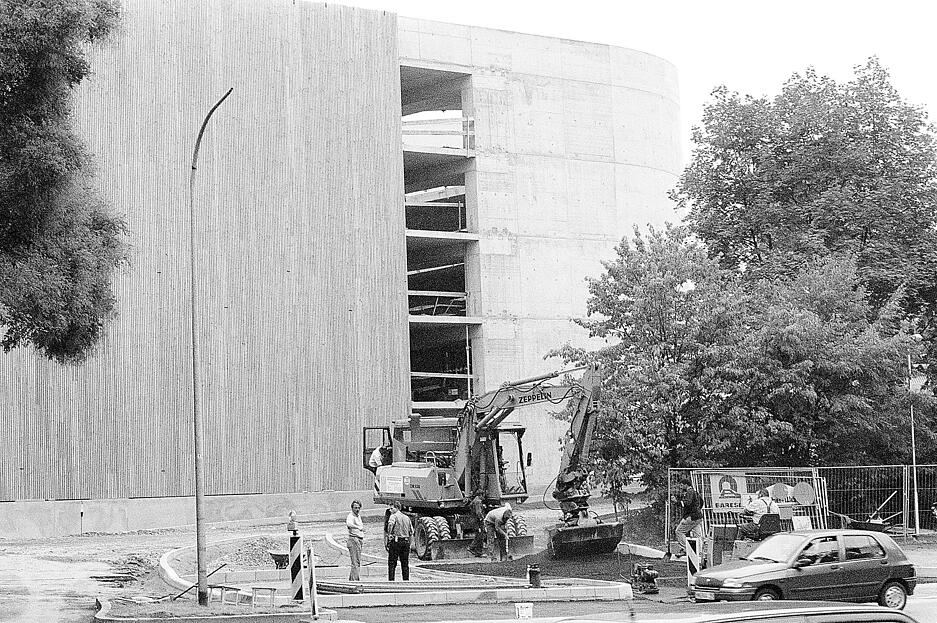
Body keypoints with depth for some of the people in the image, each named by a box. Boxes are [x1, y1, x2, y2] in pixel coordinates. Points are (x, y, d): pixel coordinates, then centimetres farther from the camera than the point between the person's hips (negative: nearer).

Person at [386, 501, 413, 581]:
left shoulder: (394, 516, -4)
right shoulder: (407, 518, 15)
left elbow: (390, 524, -26)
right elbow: (411, 532, 14)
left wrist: (389, 534, -17)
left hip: (396, 541, -5)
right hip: (406, 542, 6)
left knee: (392, 563, 0)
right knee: (405, 563, 11)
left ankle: (391, 580, -5)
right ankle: (406, 580, 10)